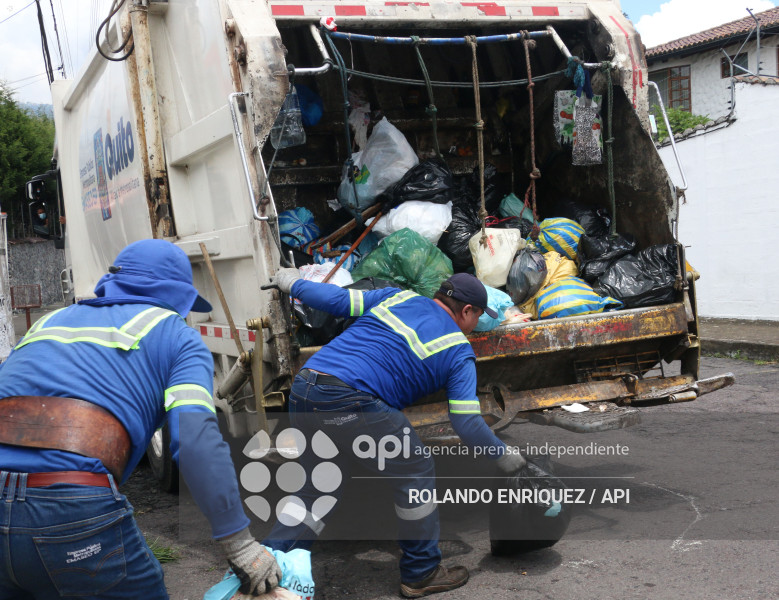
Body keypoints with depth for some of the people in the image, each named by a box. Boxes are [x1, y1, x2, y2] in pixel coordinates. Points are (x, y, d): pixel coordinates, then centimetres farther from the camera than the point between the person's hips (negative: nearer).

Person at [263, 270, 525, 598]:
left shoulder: (398, 297, 22)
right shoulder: (458, 352, 9)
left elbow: (336, 300, 19)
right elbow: (467, 423, 6)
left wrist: (293, 282, 36)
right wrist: (505, 456, 21)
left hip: (301, 391, 7)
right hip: (350, 401, -7)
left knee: (316, 488, 20)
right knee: (415, 473, 11)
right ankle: (421, 574, 21)